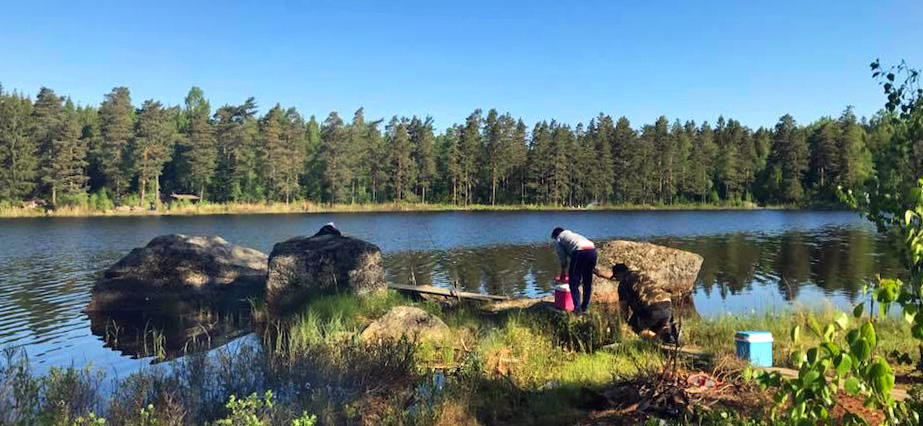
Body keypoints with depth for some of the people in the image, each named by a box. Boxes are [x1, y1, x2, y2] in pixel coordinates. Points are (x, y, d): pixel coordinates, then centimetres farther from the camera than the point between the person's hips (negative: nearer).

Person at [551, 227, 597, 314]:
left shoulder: (558, 239, 20)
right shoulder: (573, 234, 39)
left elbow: (562, 257, 17)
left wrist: (563, 272, 30)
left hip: (580, 252, -7)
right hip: (592, 250, 7)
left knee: (574, 283, 3)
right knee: (588, 282, 18)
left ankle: (577, 308, -3)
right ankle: (585, 307, 24)